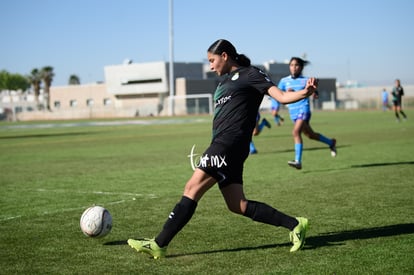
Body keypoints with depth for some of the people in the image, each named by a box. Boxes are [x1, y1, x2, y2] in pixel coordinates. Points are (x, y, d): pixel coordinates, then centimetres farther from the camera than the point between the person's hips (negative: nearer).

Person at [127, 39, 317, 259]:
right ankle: (294, 225, 10)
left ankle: (159, 245, -9)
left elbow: (282, 97, -7)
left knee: (192, 188, -11)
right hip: (222, 144, 10)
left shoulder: (250, 74, -1)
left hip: (230, 142, -10)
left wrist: (305, 92, -26)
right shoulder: (226, 79, 25)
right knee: (238, 205, 5)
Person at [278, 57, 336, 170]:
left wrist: (315, 93, -15)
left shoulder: (306, 80, 0)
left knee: (296, 132, -25)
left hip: (303, 109, -5)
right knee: (310, 135, 18)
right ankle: (331, 142, 44)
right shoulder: (284, 81, 7)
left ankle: (298, 161, -26)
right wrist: (286, 92, -16)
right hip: (293, 113, 5)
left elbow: (314, 91, 8)